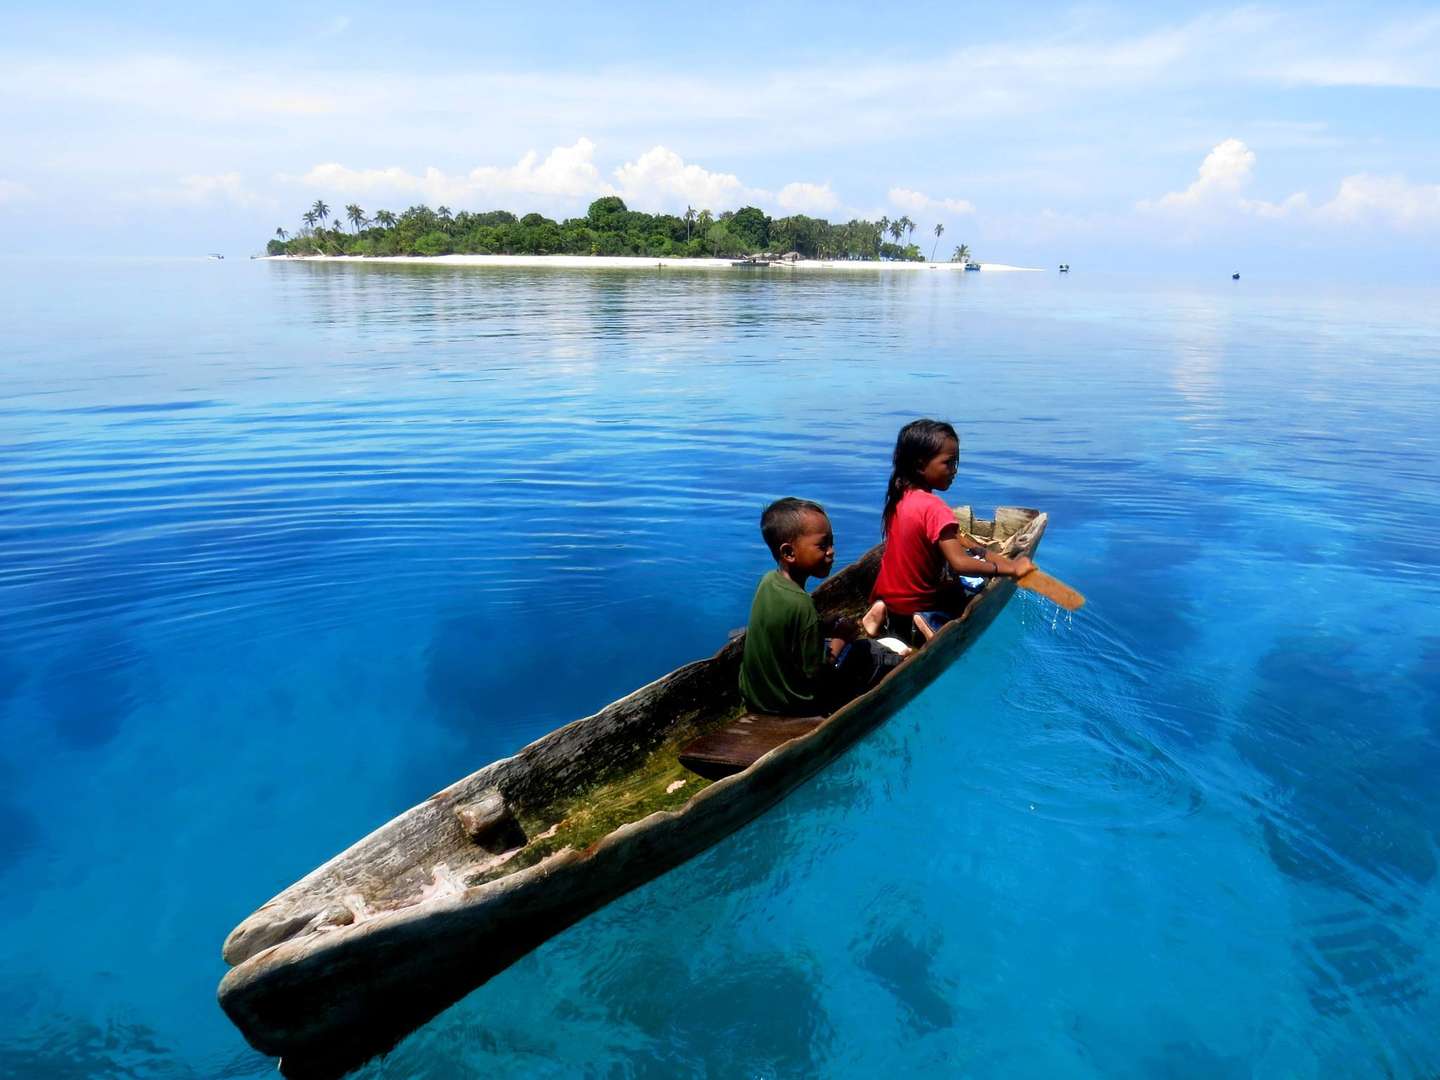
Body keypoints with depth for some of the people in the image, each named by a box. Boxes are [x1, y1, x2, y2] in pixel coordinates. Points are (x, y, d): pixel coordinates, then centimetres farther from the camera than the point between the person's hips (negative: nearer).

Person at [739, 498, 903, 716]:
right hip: (792, 705, -8)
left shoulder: (769, 580, -7)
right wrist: (840, 639, -9)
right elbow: (818, 676, -22)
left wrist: (829, 628, -1)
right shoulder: (800, 604, -29)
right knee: (868, 651, 4)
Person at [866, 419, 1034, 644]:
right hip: (916, 607, -7)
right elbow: (959, 563, -31)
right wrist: (1010, 569, -25)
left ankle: (883, 612, 9)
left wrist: (984, 554, 7)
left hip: (887, 598, 7)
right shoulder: (934, 508, -25)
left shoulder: (900, 495, 0)